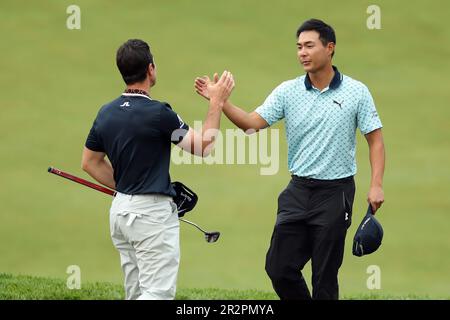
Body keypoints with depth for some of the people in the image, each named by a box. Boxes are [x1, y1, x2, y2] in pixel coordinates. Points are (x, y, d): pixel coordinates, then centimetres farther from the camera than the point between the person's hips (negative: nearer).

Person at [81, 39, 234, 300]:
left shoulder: (107, 113, 6)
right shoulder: (157, 113, -16)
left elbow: (90, 162, 16)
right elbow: (203, 147, -9)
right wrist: (217, 103, -3)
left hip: (120, 209, 8)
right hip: (152, 211, -8)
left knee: (137, 293, 13)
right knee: (159, 293, -9)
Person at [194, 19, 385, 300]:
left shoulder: (356, 92, -4)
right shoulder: (288, 92, 2)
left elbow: (375, 140, -2)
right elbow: (253, 123, -5)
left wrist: (376, 185, -13)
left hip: (336, 192, -3)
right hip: (299, 190, 3)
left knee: (325, 276, 0)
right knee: (279, 267, 1)